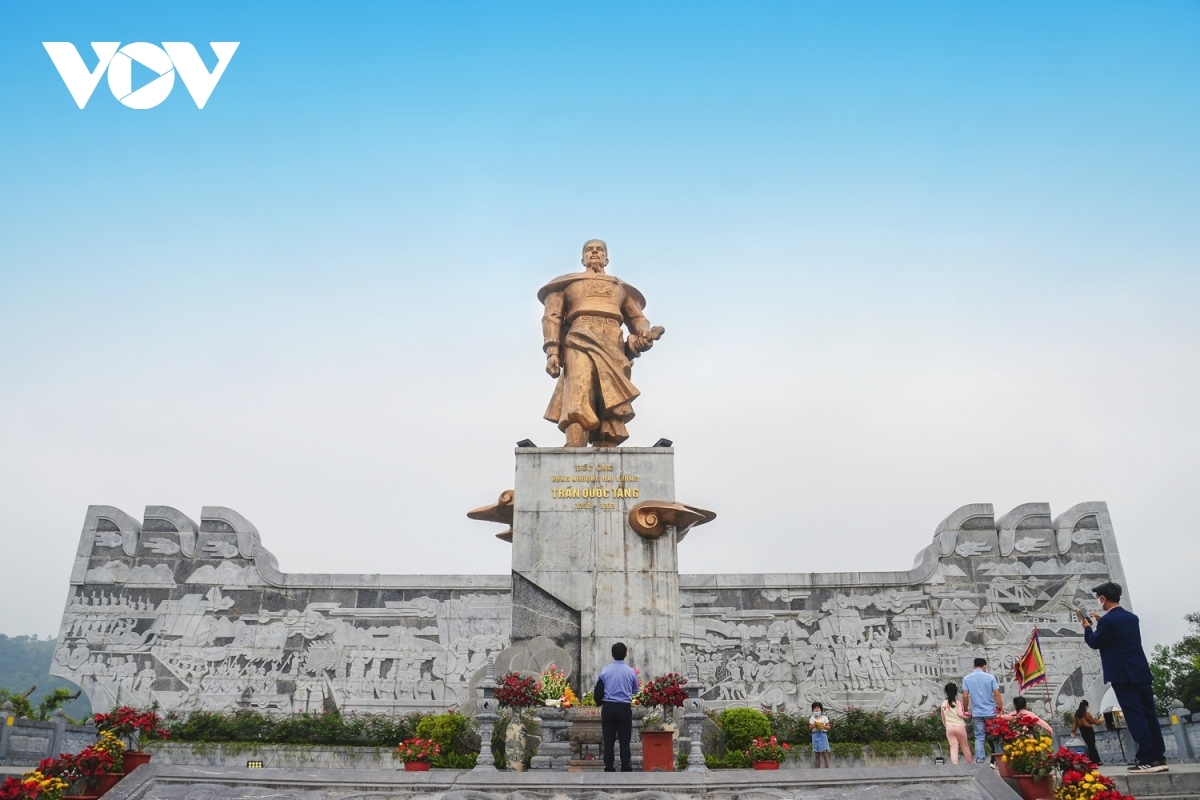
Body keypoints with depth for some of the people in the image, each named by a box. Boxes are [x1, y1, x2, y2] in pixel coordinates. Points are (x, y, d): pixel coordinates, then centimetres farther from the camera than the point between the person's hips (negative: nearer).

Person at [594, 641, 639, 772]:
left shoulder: (605, 671, -2)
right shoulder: (631, 672, -2)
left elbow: (598, 691, 4)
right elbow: (635, 691, 12)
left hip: (608, 708, 1)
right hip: (625, 708, 0)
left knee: (608, 740, 7)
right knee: (624, 740, 5)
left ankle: (609, 769, 8)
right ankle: (626, 769, 4)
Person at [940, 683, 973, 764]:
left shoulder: (944, 703, 6)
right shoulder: (958, 702, -4)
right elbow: (960, 714, -14)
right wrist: (967, 715, 4)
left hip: (949, 727, 1)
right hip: (959, 726, -1)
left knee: (953, 747, 2)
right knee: (965, 745, 16)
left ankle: (954, 764, -9)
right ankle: (970, 762, 31)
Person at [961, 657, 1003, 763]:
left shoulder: (967, 678, 0)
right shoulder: (990, 677, -4)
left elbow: (965, 696, -4)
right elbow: (997, 694, -7)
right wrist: (1001, 709, -1)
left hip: (977, 713, 1)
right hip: (990, 712, -1)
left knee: (979, 737, 6)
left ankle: (979, 759, -2)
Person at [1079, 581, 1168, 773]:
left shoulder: (1107, 620, -13)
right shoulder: (1132, 617, 12)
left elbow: (1094, 642, -4)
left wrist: (1087, 627, 11)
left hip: (1124, 676, -8)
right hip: (1142, 673, 8)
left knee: (1135, 716, -7)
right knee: (1149, 715, 9)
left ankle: (1148, 760, -8)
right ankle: (1159, 757, 12)